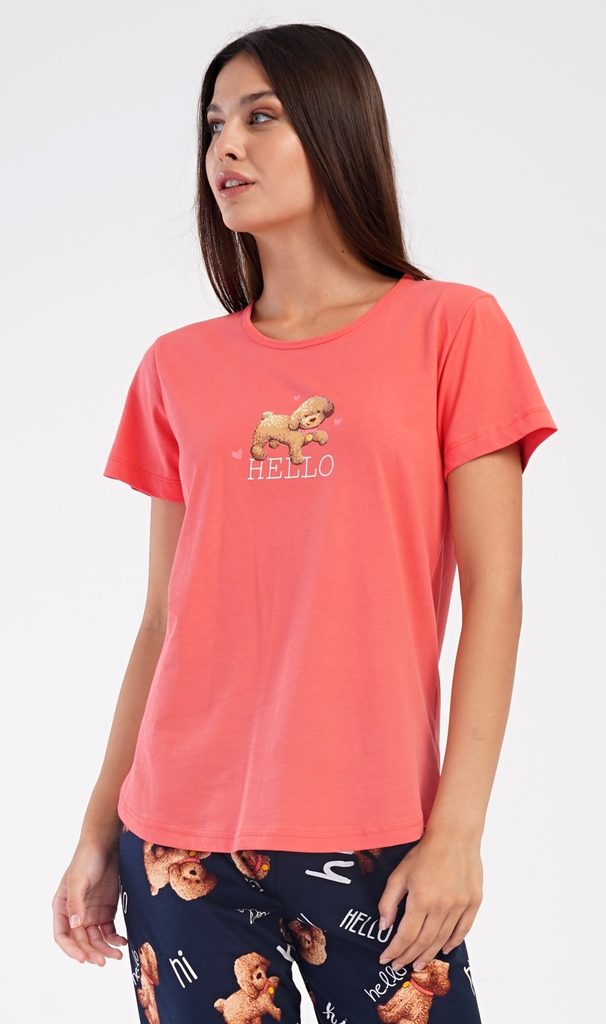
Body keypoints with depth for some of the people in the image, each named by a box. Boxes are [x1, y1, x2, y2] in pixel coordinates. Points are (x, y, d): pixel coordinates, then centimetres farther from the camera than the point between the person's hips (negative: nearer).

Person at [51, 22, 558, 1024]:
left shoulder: (451, 328, 0)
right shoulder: (179, 368, 8)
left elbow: (493, 597, -4)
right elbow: (165, 620, 10)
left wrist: (457, 829, -10)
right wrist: (99, 835, 9)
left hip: (372, 839, -2)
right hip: (181, 843, 3)